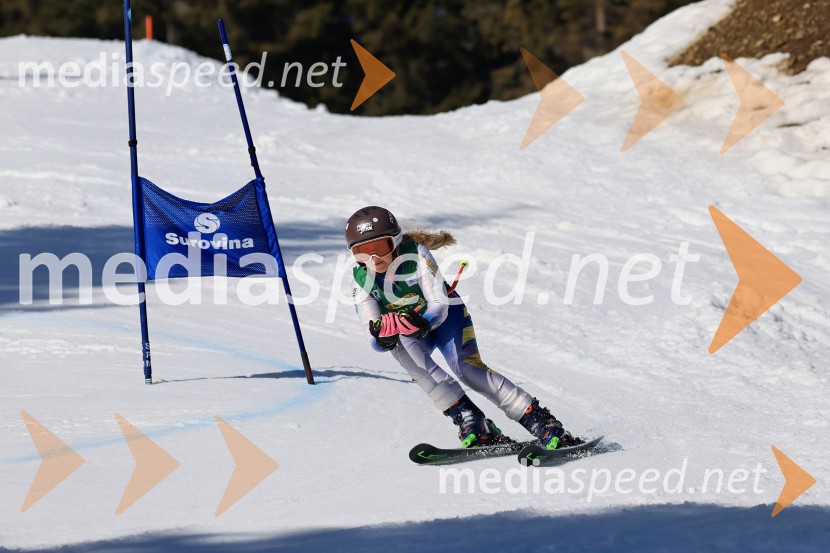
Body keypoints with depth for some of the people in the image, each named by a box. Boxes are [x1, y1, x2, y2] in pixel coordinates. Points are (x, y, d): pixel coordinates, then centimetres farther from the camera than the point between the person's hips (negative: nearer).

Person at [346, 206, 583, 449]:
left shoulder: (415, 255, -25)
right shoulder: (362, 281, -16)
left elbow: (439, 305, -27)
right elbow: (373, 338, -20)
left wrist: (423, 323, -49)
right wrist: (383, 335, -44)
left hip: (445, 315, -2)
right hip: (406, 335, 2)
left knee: (467, 367, -29)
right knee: (401, 344, -34)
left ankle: (543, 423, -29)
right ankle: (468, 419, -35)